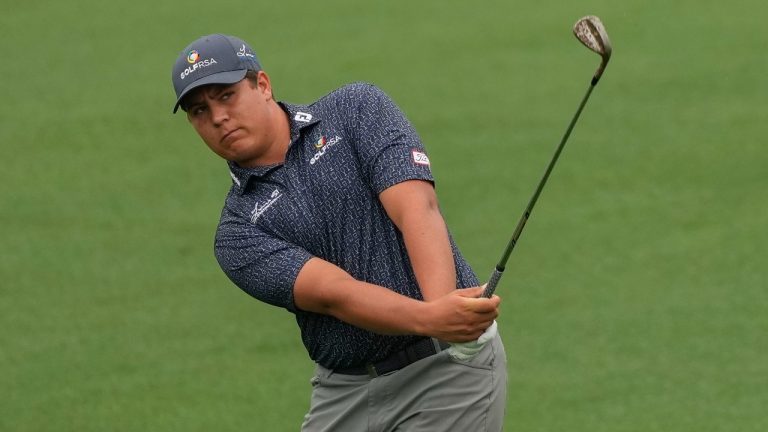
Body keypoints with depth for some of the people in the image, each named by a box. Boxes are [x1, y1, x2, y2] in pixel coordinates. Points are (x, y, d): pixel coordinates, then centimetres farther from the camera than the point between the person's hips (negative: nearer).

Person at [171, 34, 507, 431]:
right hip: (345, 392, 4)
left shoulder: (356, 111, -1)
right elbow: (335, 294, -15)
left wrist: (440, 306, -34)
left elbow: (417, 208, -15)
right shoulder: (237, 233, 1)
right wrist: (429, 318, -34)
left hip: (450, 362, -3)